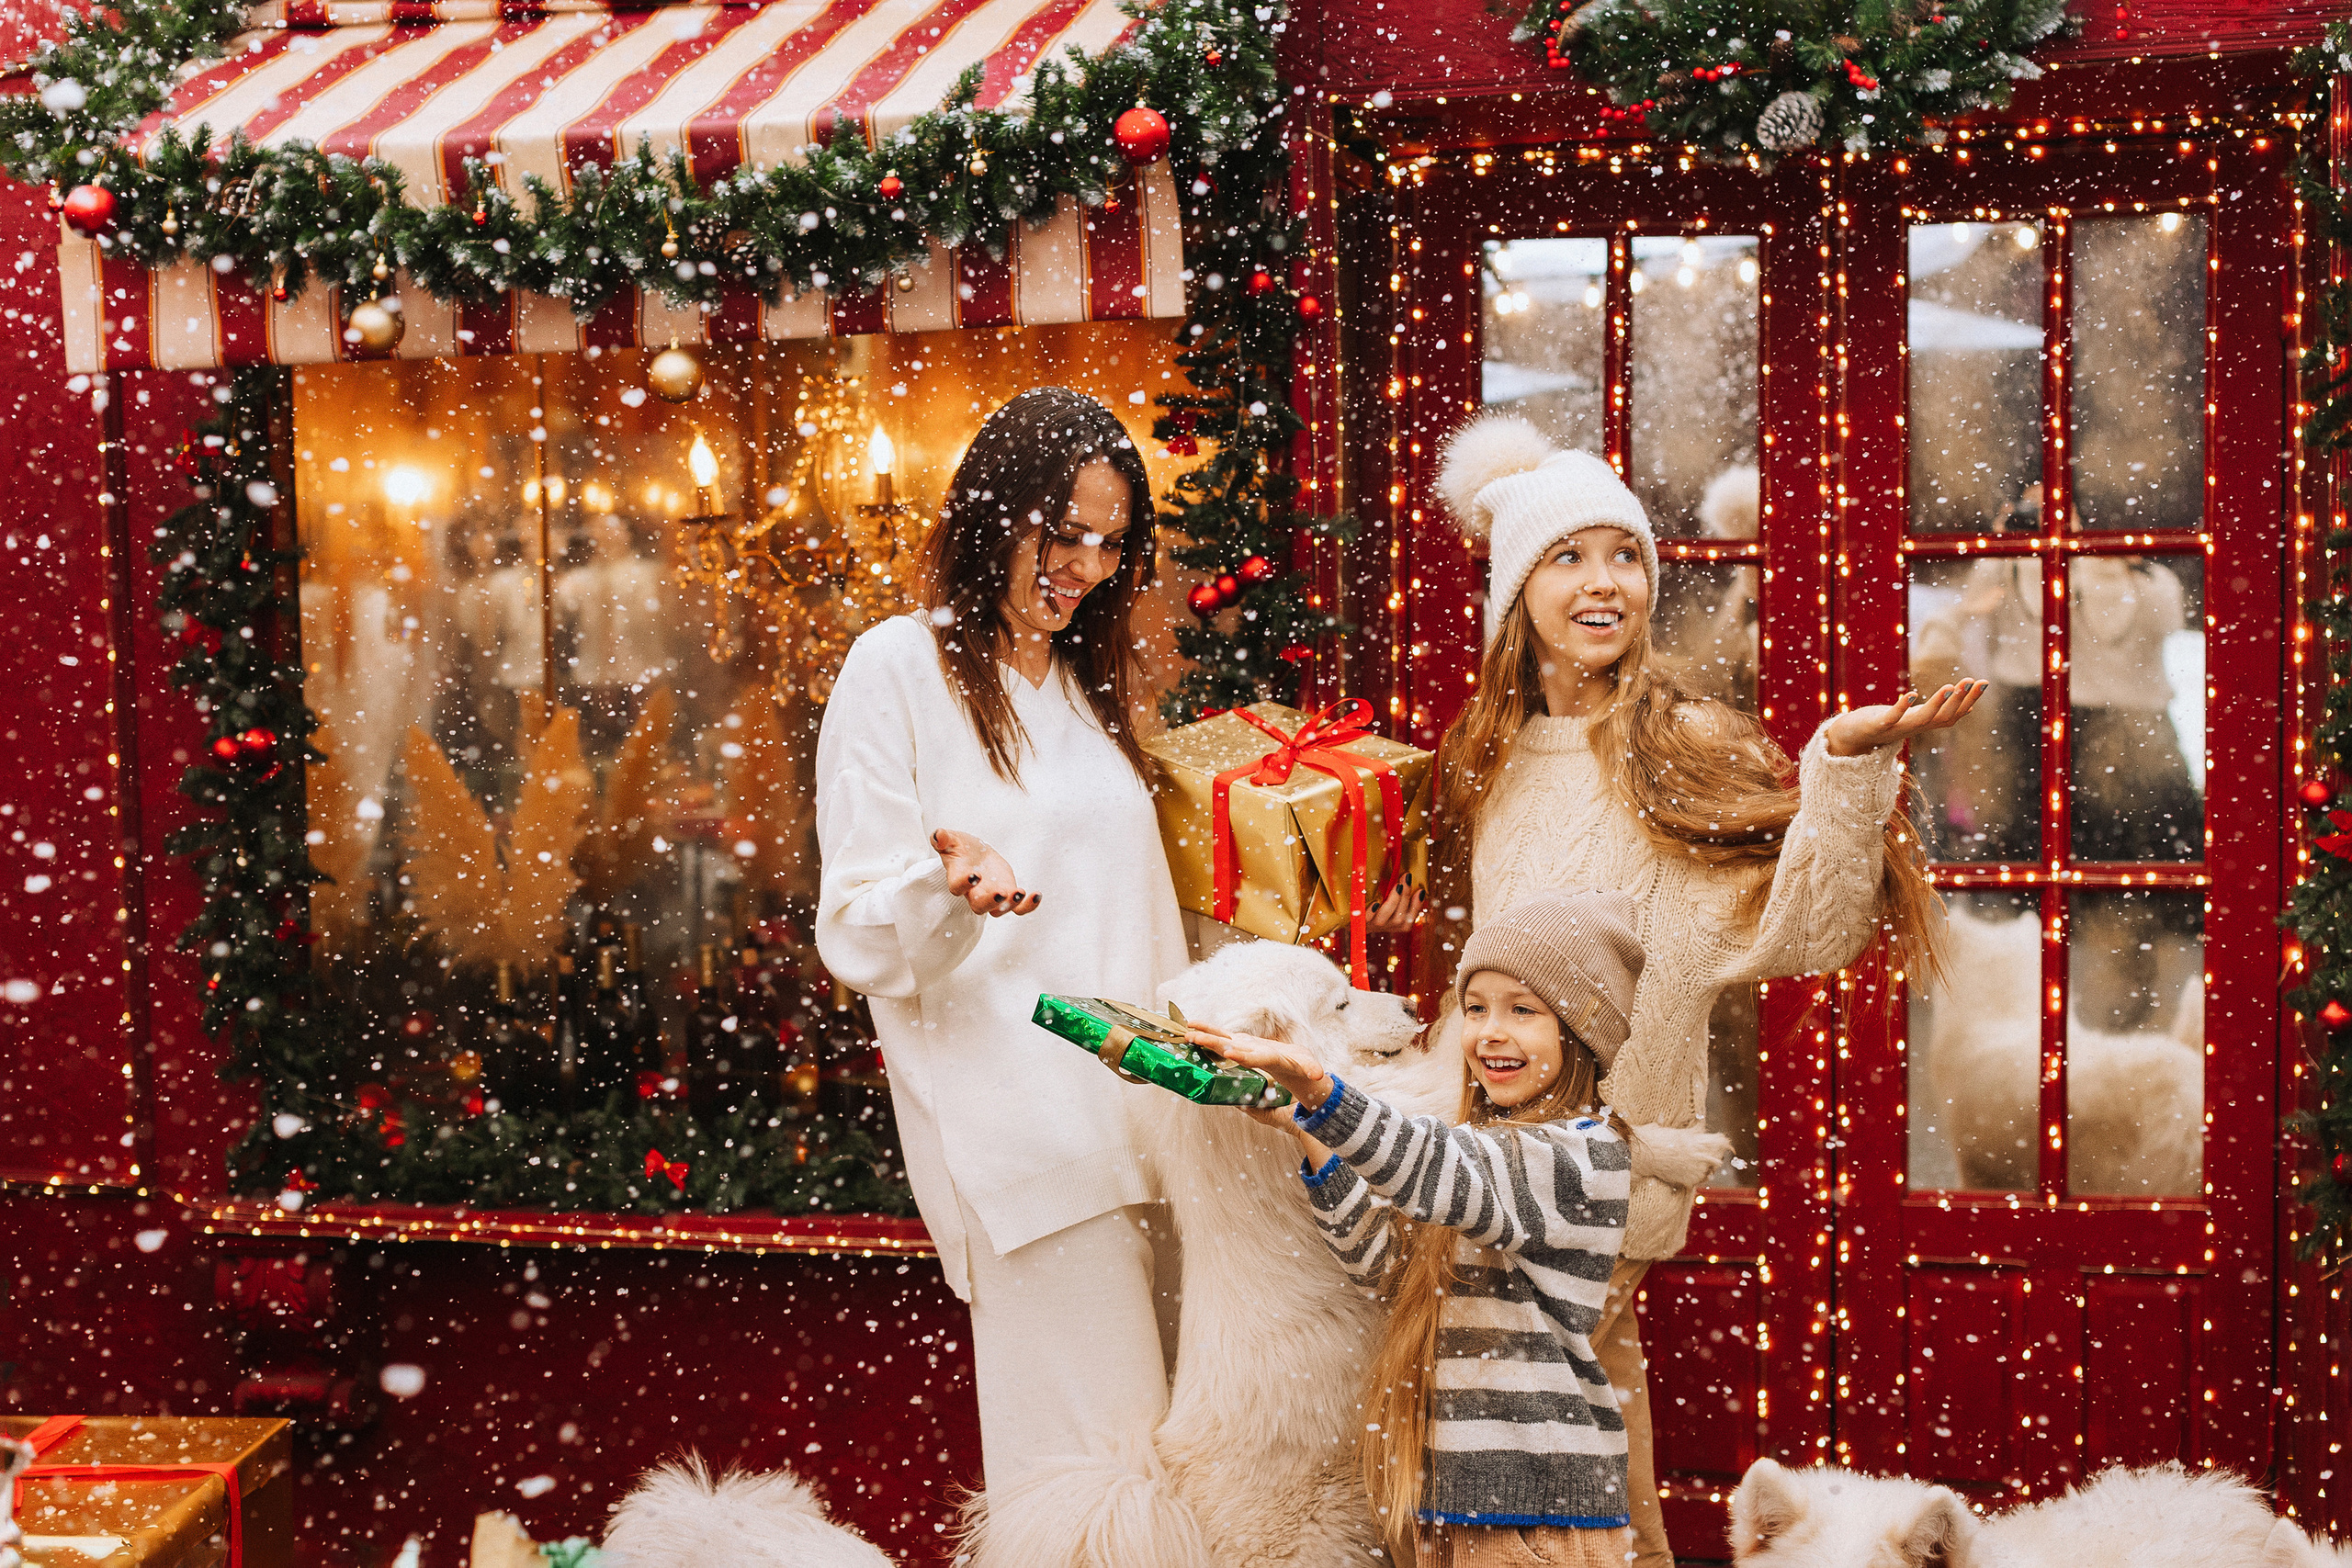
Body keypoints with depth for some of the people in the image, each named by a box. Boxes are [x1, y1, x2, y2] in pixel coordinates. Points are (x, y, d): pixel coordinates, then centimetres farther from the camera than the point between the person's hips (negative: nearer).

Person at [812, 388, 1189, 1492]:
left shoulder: (1087, 679, 21)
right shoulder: (901, 666, 0)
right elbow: (859, 933, -5)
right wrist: (946, 882, -25)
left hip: (1136, 1110, 7)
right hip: (1018, 1133, -6)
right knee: (1099, 1456, -12)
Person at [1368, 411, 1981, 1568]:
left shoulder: (1691, 754, -6)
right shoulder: (1485, 760, 10)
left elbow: (1799, 931, -19)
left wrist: (1845, 767, -27)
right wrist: (1402, 905, 13)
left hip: (1613, 1158, -5)